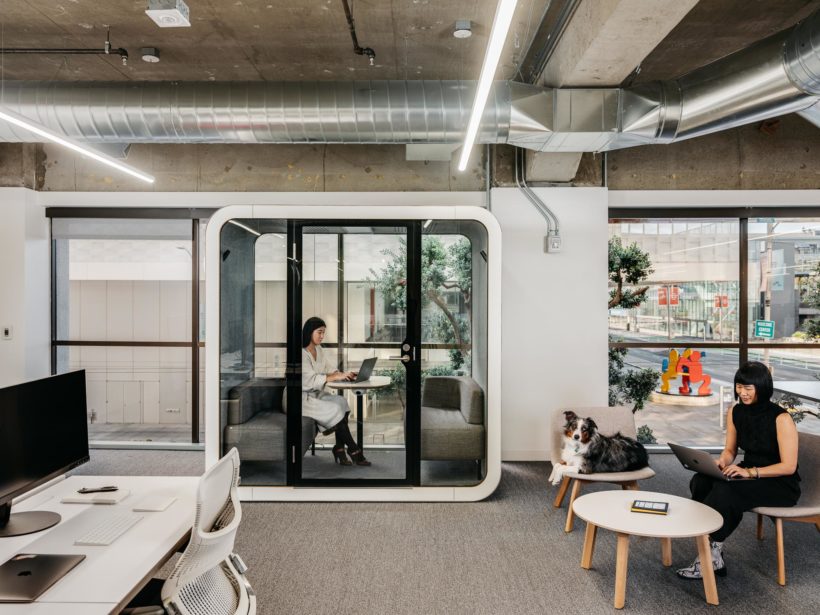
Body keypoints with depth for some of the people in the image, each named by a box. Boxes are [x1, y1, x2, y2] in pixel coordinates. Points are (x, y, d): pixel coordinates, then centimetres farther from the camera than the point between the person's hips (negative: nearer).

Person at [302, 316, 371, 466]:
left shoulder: (320, 350, 10)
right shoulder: (302, 353, -16)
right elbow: (310, 380, -25)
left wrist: (344, 374, -13)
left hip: (316, 394, 8)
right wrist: (335, 377, -29)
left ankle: (339, 448, -16)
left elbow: (331, 371, 8)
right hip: (303, 398, -8)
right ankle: (353, 450, -12)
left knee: (341, 402, -19)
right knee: (335, 410, -24)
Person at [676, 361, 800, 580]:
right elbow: (730, 450, 11)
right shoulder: (735, 412, 1)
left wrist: (751, 472, -29)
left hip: (781, 484, -6)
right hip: (749, 475, 6)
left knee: (725, 490, -34)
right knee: (700, 482, -23)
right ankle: (714, 555, -19)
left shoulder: (780, 418, -18)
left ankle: (709, 558, -19)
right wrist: (721, 462, -13)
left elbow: (789, 466, -18)